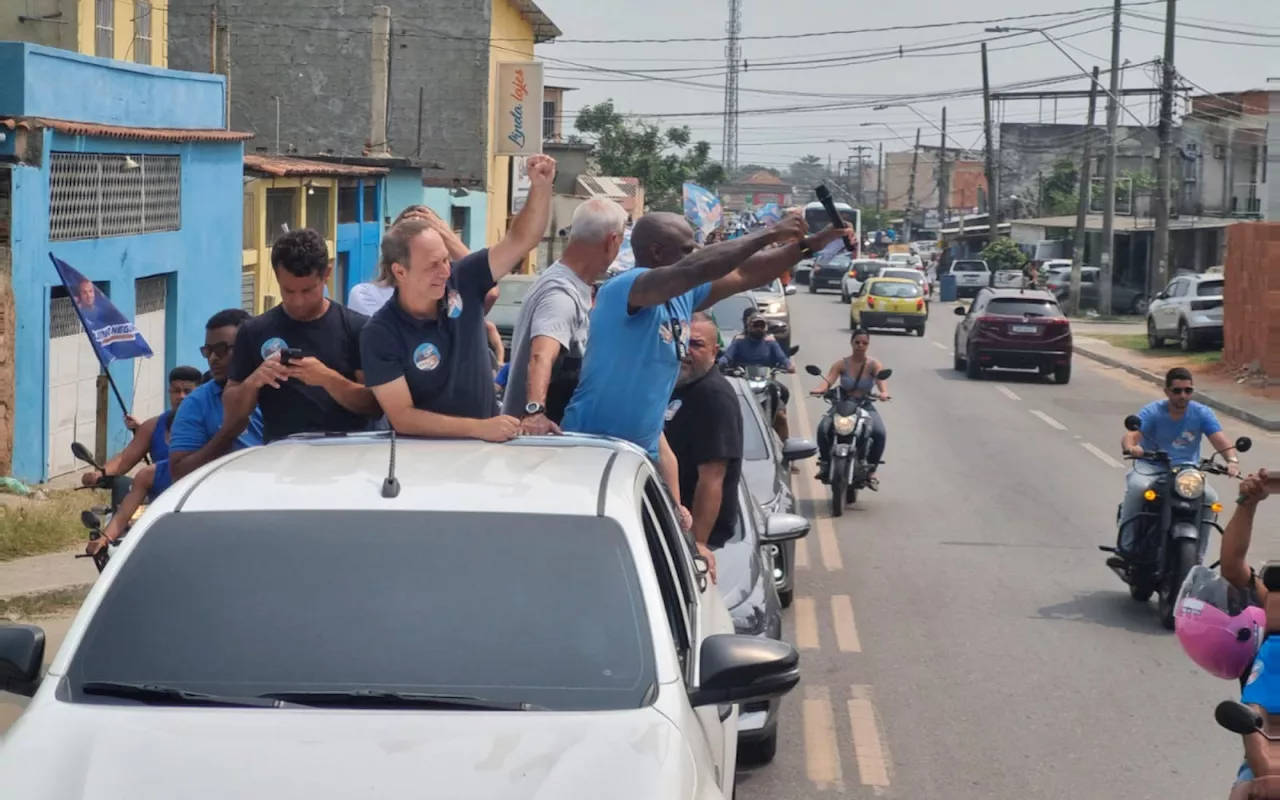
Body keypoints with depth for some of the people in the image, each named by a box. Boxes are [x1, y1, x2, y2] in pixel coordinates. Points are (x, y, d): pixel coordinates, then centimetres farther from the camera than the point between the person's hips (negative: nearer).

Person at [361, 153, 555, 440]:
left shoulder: (461, 282, -1)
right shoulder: (380, 335, -12)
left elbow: (520, 241, 0)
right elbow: (402, 417, -16)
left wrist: (540, 186, -16)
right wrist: (478, 428, -23)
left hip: (487, 444, 2)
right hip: (425, 451, -2)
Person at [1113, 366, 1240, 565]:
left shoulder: (1202, 413, -2)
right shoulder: (1152, 412, -7)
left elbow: (1220, 440, -15)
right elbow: (1131, 436, -22)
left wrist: (1232, 460, -37)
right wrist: (1131, 447, -48)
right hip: (1151, 467, -2)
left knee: (1210, 498, -25)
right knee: (1137, 488, -34)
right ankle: (1125, 549, -26)